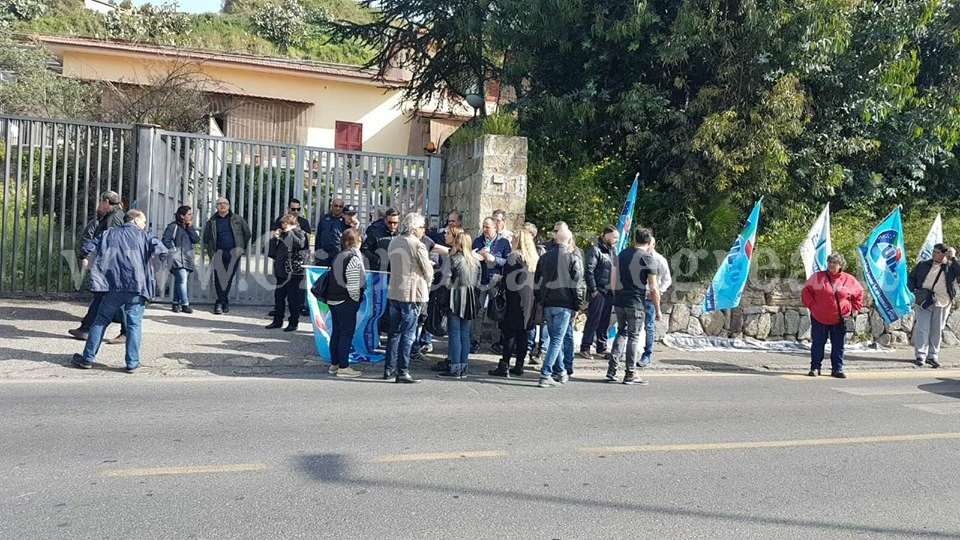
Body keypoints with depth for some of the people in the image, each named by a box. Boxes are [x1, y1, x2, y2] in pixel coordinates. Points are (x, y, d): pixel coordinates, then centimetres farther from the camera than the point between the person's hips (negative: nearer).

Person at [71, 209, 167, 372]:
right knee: (134, 324, 2)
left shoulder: (109, 233, 16)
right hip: (137, 287, -3)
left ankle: (88, 358, 17)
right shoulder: (144, 235, 6)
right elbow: (160, 248, -11)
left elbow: (88, 247, 10)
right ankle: (132, 363, 1)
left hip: (113, 287, 3)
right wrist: (162, 256, 9)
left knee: (101, 321, 13)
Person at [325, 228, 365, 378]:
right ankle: (343, 367, 2)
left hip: (333, 299, 9)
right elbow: (353, 284, -19)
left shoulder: (339, 256, 13)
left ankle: (334, 364, 23)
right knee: (347, 333, -2)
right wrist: (356, 299, -6)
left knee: (336, 332, 15)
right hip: (346, 301, -9)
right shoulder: (354, 258, -14)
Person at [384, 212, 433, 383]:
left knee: (394, 332, 15)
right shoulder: (418, 245, -13)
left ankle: (389, 369, 20)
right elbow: (428, 272, -8)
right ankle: (402, 372, 0)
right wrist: (426, 285, 12)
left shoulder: (394, 243, 7)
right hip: (412, 293, -7)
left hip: (393, 292, 7)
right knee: (408, 334, -1)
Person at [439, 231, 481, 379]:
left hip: (456, 299, -6)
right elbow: (478, 282, 13)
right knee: (465, 334, 10)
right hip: (470, 300, 6)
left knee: (454, 334, -1)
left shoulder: (455, 258, -9)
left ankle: (455, 369, -2)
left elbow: (447, 279, -11)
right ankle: (463, 368, 13)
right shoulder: (476, 260, 10)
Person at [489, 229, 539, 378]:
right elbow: (537, 280, 12)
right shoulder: (536, 258, 10)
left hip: (516, 299, -6)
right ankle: (519, 366, 14)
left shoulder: (514, 256, -9)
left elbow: (507, 279, -10)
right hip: (531, 300, 6)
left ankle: (504, 366, -6)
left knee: (510, 333, -5)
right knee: (524, 333, 9)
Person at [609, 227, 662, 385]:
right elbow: (653, 287, -9)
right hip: (636, 303, -5)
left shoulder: (622, 254, 11)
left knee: (621, 333, 17)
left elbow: (614, 279, 13)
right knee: (634, 336, 3)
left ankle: (612, 370, 9)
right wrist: (658, 310, -3)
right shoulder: (648, 258, -6)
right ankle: (630, 375, 7)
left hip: (619, 301, 5)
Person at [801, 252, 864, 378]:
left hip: (840, 320, 1)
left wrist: (855, 308, 8)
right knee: (817, 344, 4)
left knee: (838, 346, 7)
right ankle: (815, 368, 11)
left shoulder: (849, 280, 3)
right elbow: (806, 291, 3)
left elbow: (859, 294, 16)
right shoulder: (818, 277, -1)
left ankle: (837, 369, 16)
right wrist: (811, 305, -6)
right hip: (819, 319, -1)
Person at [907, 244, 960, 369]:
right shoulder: (923, 265, 6)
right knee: (922, 328, -6)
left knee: (937, 330, 6)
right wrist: (914, 290, -4)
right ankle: (920, 355, -5)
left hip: (942, 304, 0)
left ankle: (932, 356, 14)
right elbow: (911, 278, 12)